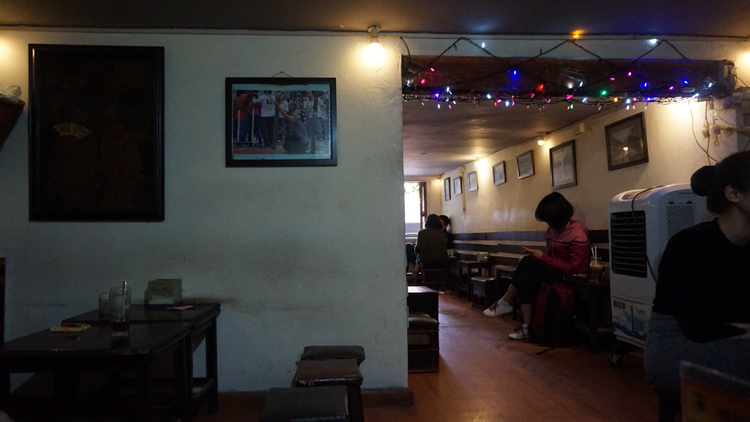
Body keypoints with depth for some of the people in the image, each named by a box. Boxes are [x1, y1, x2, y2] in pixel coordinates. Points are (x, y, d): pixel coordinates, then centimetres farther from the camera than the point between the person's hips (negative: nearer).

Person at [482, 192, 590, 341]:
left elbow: (573, 267, -20)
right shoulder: (552, 230, 8)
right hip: (553, 272, 8)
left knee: (527, 262, -26)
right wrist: (536, 255, -9)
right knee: (525, 278, -26)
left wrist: (542, 257, -21)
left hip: (570, 277, -8)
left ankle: (506, 302, -11)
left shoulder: (578, 234, -16)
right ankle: (527, 326, -24)